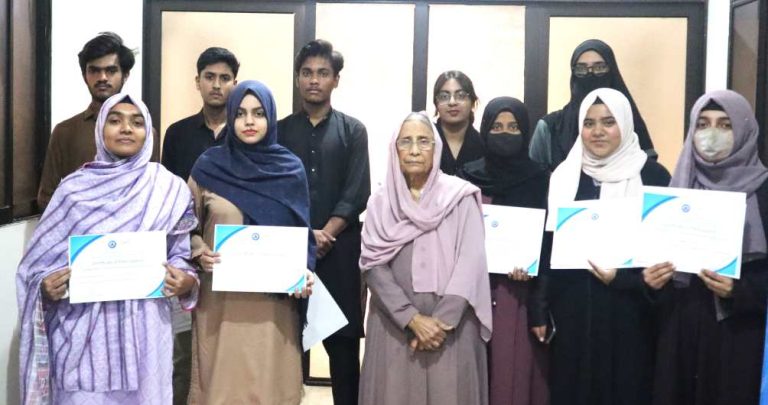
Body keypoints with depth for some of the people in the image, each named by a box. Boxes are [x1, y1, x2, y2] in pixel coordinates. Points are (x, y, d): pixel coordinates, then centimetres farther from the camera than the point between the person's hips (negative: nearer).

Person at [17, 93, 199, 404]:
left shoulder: (170, 189, 1)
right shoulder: (74, 188, 1)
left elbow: (179, 255, 7)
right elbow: (42, 258, 4)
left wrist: (187, 282, -12)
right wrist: (46, 287, -15)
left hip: (143, 326, 1)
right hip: (82, 327, 0)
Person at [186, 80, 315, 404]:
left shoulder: (290, 168, 3)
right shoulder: (209, 165, 1)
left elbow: (302, 231, 7)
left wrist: (304, 272, -8)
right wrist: (199, 252, -10)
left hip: (274, 301, 1)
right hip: (221, 299, 0)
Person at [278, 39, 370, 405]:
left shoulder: (353, 131, 7)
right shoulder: (280, 131, 10)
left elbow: (356, 195, -2)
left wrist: (325, 235, -14)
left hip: (339, 249, -1)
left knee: (343, 340, 2)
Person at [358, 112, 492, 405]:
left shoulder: (461, 196, -1)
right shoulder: (380, 202, 5)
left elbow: (471, 262, -7)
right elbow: (372, 266, -3)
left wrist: (442, 321, -13)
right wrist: (413, 319, -12)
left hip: (451, 324, -1)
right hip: (394, 324, 2)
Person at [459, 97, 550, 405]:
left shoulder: (540, 179, 2)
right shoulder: (468, 177, 6)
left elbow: (549, 243, -1)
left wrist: (541, 309, -8)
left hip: (520, 295, -1)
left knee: (515, 377, -1)